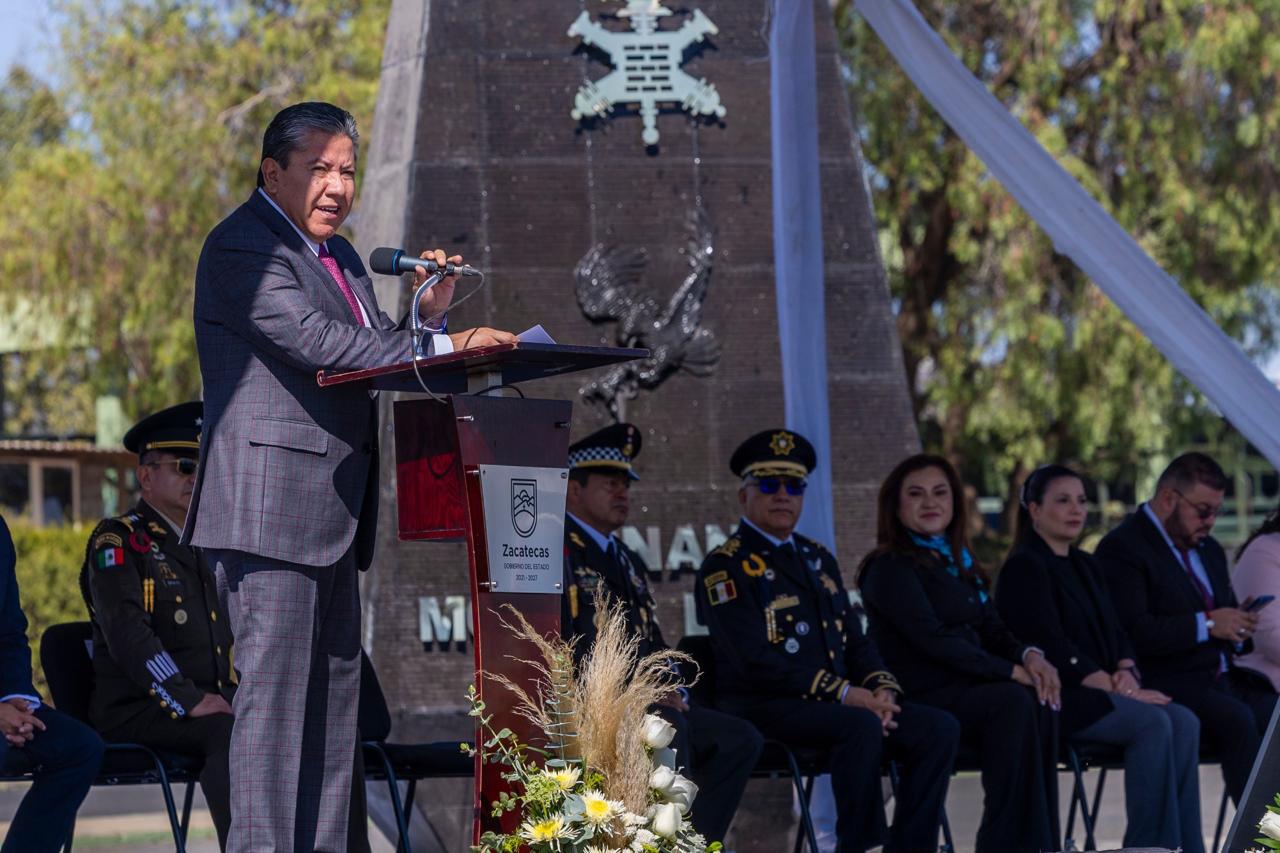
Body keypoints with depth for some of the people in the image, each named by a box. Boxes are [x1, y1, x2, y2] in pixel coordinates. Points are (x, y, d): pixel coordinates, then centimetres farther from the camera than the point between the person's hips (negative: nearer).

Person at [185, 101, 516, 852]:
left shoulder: (338, 253, 21)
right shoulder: (242, 247, -9)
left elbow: (373, 357, 20)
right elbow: (313, 340, -22)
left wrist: (426, 311, 1)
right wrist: (441, 347, -26)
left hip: (334, 510, 10)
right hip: (272, 505, -10)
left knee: (335, 692, 9)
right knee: (275, 689, -12)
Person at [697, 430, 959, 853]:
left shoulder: (818, 559, 21)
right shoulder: (726, 567, -5)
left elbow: (855, 641, 20)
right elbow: (756, 660, -16)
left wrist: (881, 689, -3)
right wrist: (844, 694, -20)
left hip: (841, 701, 8)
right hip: (762, 706, -8)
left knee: (939, 728, -14)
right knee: (860, 727, -36)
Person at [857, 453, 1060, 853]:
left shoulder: (960, 564, 22)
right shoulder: (890, 568, -3)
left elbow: (993, 631, 16)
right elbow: (931, 638, -14)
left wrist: (1029, 656, -8)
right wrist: (1011, 671, -17)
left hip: (969, 690, 7)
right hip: (921, 697, -7)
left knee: (1042, 704, -25)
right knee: (1016, 701, -32)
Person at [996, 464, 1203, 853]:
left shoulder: (1086, 566, 21)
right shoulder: (1024, 567, -6)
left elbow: (1116, 632, 16)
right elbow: (1051, 649, -14)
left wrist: (1126, 672, -7)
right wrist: (1116, 688, -17)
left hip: (1099, 691, 8)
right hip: (1054, 696, -8)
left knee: (1184, 722, -17)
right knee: (1152, 723, -28)